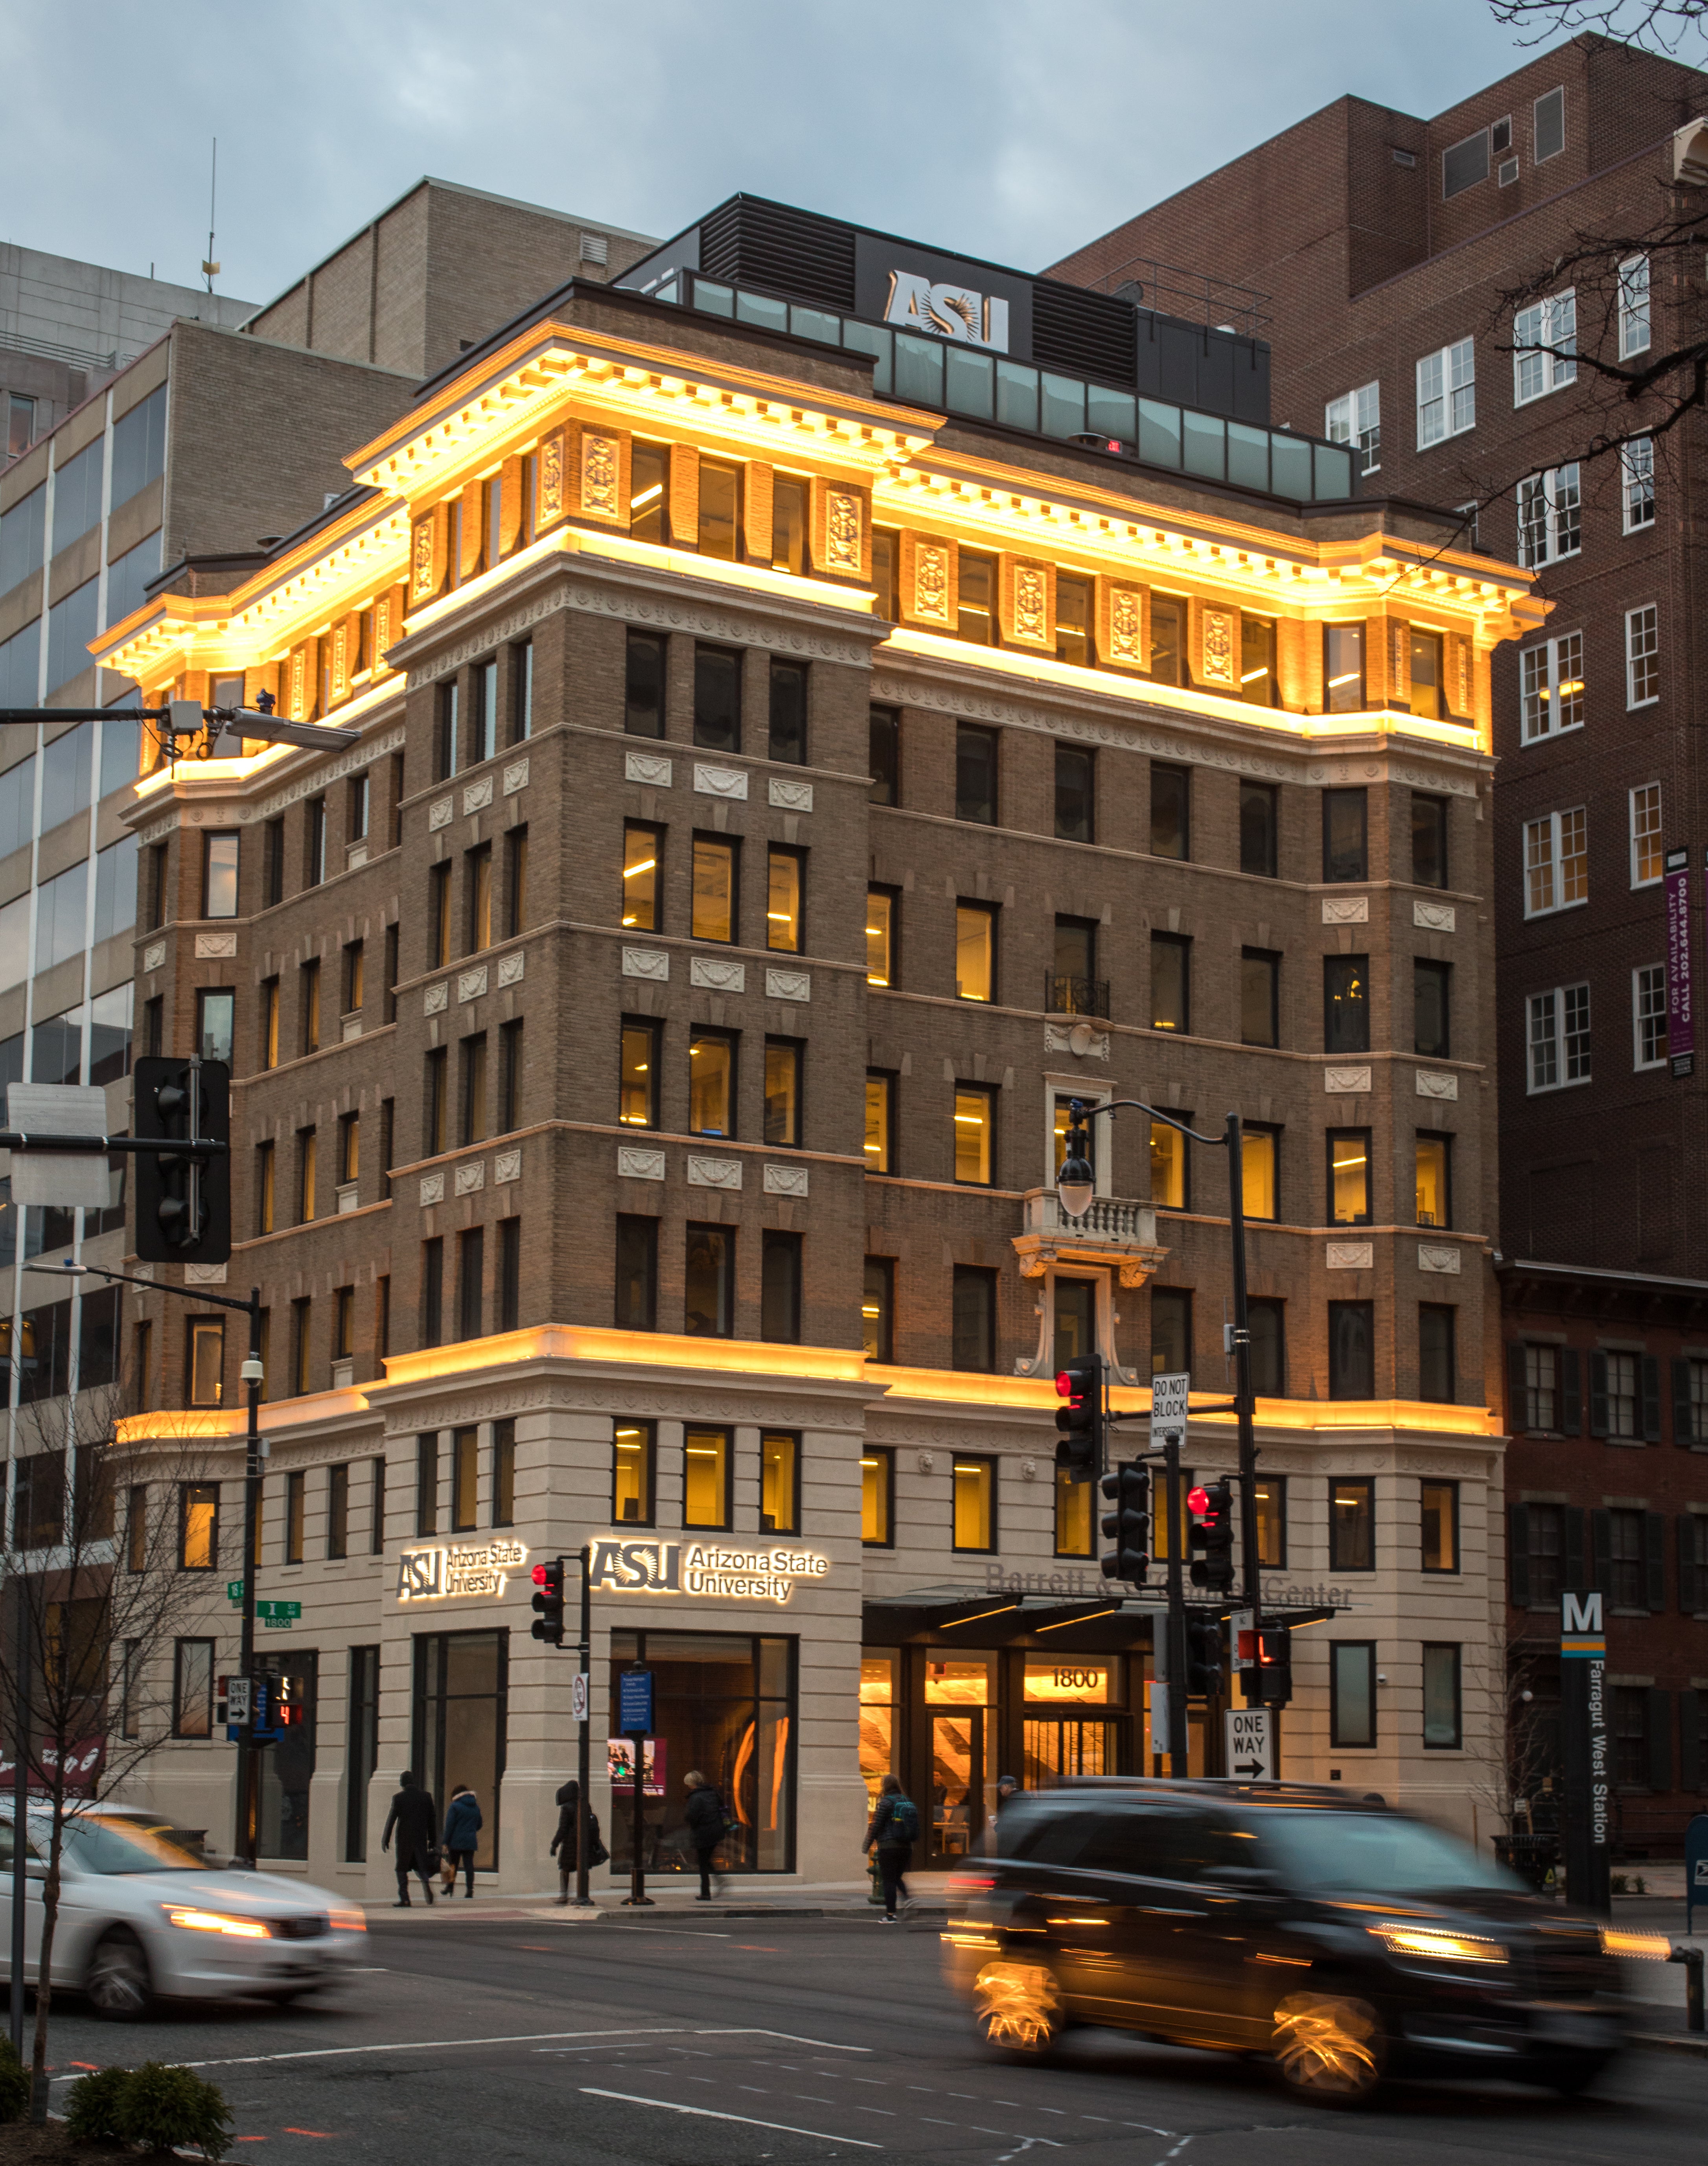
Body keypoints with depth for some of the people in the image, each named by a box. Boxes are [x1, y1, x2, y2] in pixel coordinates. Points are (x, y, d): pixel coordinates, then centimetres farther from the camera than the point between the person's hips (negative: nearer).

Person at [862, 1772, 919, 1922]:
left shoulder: (886, 1802, -8)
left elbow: (876, 1826, -9)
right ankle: (907, 1897, -4)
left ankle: (890, 1915, 1)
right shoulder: (908, 1802, 11)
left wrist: (865, 1847, -2)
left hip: (889, 1847, -6)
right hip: (907, 1847, 6)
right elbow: (915, 1828, 15)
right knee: (897, 1877, 21)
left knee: (889, 1880, 1)